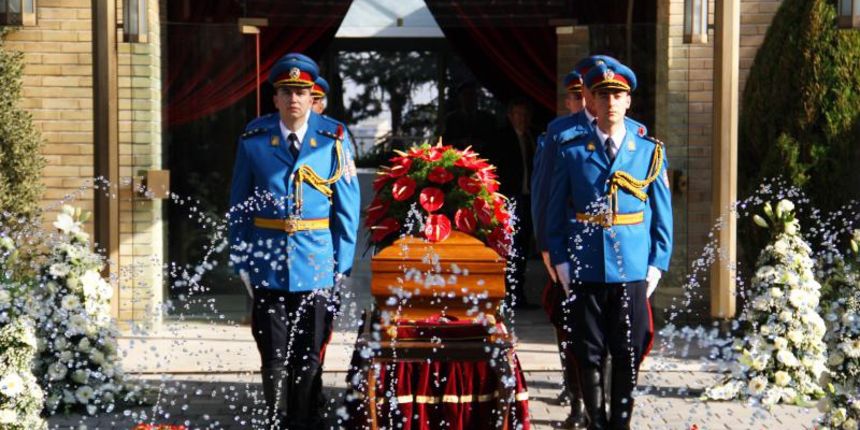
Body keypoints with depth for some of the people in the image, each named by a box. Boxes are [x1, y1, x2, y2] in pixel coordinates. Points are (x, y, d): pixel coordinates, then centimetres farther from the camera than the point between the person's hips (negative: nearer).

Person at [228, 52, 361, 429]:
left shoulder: (334, 140, 0)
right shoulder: (253, 141, 2)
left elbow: (347, 207, 2)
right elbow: (239, 207, 6)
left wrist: (343, 264, -1)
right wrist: (241, 261, 1)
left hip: (316, 263, 0)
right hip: (268, 264, 0)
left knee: (308, 354, 7)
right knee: (274, 355, 5)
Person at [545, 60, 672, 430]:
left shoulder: (650, 152, 5)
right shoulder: (571, 150, 2)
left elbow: (662, 215, 7)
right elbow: (555, 212, 5)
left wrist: (656, 266, 0)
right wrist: (560, 262, -2)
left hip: (632, 272, 1)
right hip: (585, 272, 0)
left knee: (628, 356, 6)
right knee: (589, 356, 5)